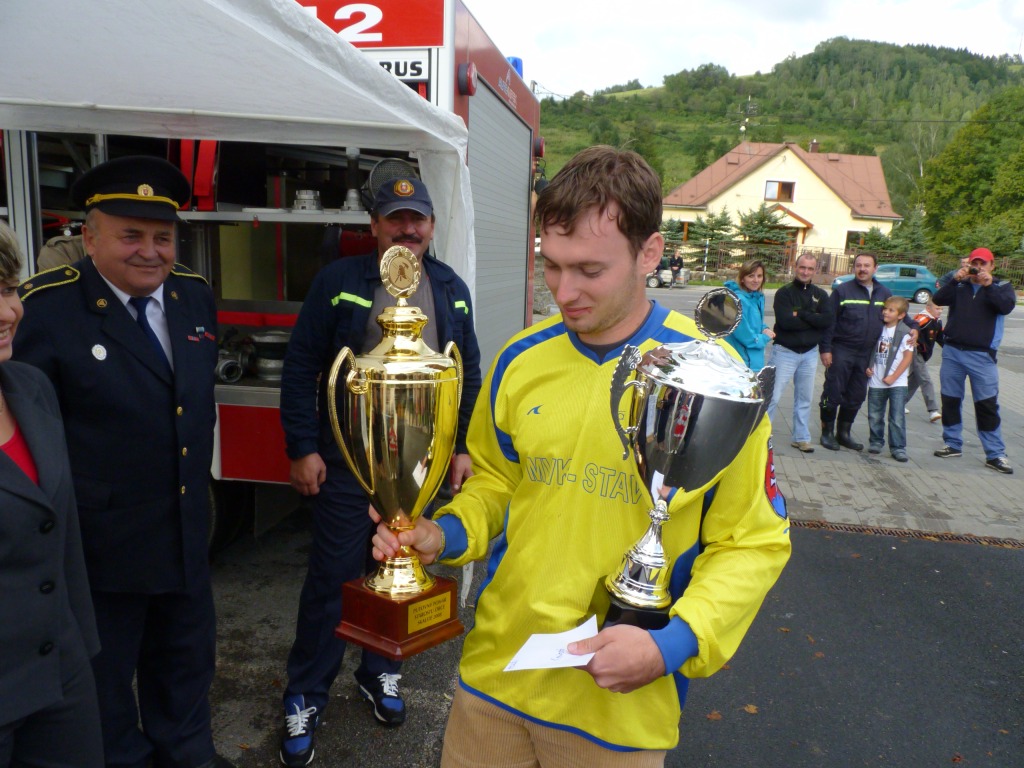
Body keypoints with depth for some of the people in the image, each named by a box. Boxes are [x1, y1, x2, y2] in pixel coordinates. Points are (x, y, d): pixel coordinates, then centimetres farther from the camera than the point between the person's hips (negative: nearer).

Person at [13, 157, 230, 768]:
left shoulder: (196, 296, 1)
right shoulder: (48, 307, -18)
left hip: (187, 529, 6)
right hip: (101, 541, -5)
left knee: (187, 657, 25)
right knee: (105, 674, 18)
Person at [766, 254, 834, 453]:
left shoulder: (821, 295, 6)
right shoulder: (784, 293, -5)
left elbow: (827, 321, -11)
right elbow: (786, 321, -21)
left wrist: (800, 314, -16)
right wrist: (813, 320, -13)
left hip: (809, 354, 4)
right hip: (785, 352, -4)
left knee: (804, 399, 13)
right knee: (773, 396, -7)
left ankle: (801, 438, 24)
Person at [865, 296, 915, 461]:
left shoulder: (904, 333, -7)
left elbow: (908, 357, -9)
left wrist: (893, 377, -13)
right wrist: (868, 367, 0)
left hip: (897, 383, -4)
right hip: (876, 382, 4)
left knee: (897, 418, -4)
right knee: (874, 416, 12)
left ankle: (898, 447, 3)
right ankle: (876, 442, 27)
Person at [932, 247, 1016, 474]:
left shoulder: (1002, 286, 6)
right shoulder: (959, 285, 9)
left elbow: (1006, 306, -14)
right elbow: (938, 299, -7)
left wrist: (989, 285, -23)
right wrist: (956, 280, -18)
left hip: (982, 355, -3)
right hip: (952, 351, 3)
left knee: (987, 405, -3)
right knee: (950, 400, 9)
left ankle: (995, 454, 3)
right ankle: (953, 444, 22)